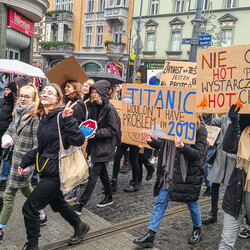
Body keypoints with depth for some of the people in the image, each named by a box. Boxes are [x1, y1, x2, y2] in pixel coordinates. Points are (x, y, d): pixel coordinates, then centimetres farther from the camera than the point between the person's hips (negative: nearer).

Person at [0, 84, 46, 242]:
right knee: (25, 188, 22)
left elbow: (37, 144, -19)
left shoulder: (35, 117, -17)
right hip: (17, 157, 9)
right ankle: (41, 215, 40)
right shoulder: (18, 113, 9)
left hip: (25, 160, -9)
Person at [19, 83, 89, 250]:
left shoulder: (61, 116, -16)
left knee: (29, 208, -3)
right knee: (57, 203, 24)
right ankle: (80, 226, 46)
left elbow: (78, 140, -25)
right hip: (47, 170, 9)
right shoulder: (44, 118, 9)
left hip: (55, 172, -9)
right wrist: (26, 162, 14)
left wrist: (67, 119, -32)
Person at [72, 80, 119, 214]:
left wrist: (96, 133, -23)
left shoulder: (109, 109, -16)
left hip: (104, 146, -8)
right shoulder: (92, 106, 6)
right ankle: (109, 197, 35)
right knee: (102, 172, 19)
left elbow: (113, 130, -15)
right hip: (95, 144, 8)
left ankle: (80, 205, -3)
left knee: (93, 175, -6)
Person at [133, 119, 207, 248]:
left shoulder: (199, 129, -11)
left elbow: (198, 153, -17)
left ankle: (197, 230, 43)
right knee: (161, 201, 5)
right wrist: (151, 141, -5)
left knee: (192, 203, 14)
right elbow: (164, 145, 12)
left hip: (189, 173, -4)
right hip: (170, 171, 4)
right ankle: (150, 236, 14)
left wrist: (183, 147, -33)